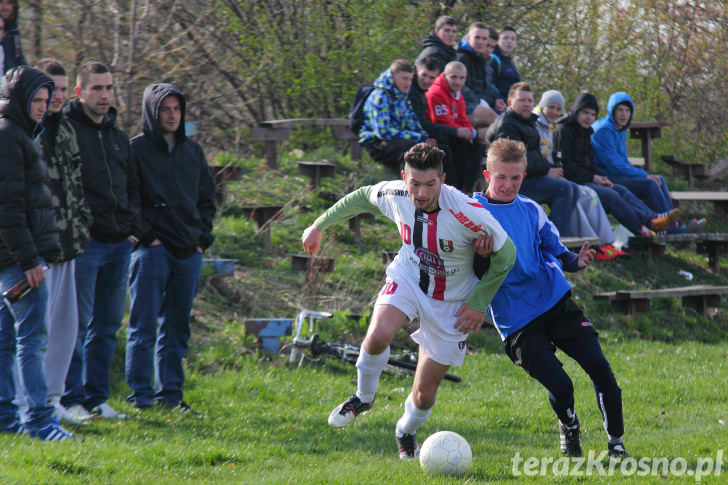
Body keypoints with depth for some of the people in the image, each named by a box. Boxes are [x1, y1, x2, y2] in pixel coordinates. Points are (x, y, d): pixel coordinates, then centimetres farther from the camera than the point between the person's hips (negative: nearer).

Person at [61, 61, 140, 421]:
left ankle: (97, 397, 17)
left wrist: (132, 227, 13)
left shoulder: (117, 136, 16)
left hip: (119, 243, 7)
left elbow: (132, 186, 26)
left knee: (108, 324, 10)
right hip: (83, 242, -7)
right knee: (77, 323, -5)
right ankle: (71, 399, 1)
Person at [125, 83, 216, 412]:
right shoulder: (136, 150, -2)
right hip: (152, 249, -5)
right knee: (144, 326, -6)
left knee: (177, 328, 9)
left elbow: (207, 198, 22)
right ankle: (141, 394, -4)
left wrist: (202, 237, 9)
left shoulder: (193, 152, 16)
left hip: (189, 252, 6)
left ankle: (171, 392, 14)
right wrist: (146, 236, -12)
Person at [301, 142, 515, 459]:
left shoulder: (466, 213, -32)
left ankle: (407, 432, 39)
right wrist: (320, 225, 12)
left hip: (451, 303, -2)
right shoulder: (394, 195, -20)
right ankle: (363, 398, 0)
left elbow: (505, 254, -17)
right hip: (407, 279, 2)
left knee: (424, 394, 3)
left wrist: (478, 303, -13)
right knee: (378, 336, -31)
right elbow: (361, 197, 5)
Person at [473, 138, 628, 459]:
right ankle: (568, 427, 21)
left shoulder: (530, 210, 11)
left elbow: (555, 252, 17)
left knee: (600, 368, -8)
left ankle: (616, 444, 6)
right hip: (516, 320, -4)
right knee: (560, 387, -13)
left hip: (555, 301, 4)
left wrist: (575, 261, -4)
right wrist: (483, 255, -26)